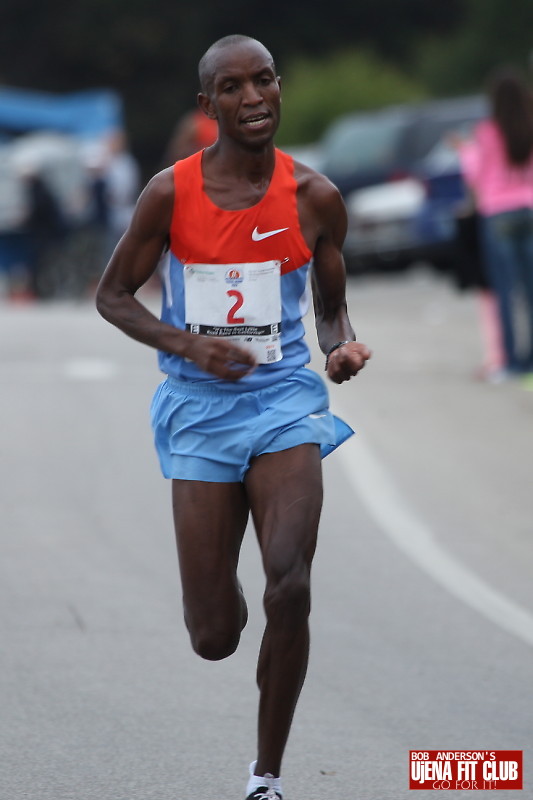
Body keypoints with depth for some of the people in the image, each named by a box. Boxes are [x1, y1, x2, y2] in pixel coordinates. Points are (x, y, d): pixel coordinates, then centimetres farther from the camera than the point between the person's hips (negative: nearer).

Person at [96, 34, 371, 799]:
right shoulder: (171, 193, -6)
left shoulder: (314, 198, -2)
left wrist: (346, 348, -11)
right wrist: (187, 344, -13)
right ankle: (221, 591, 42)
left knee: (290, 586, -23)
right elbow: (112, 295, 4)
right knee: (214, 638, 0)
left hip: (285, 400, 0)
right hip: (200, 411, 0)